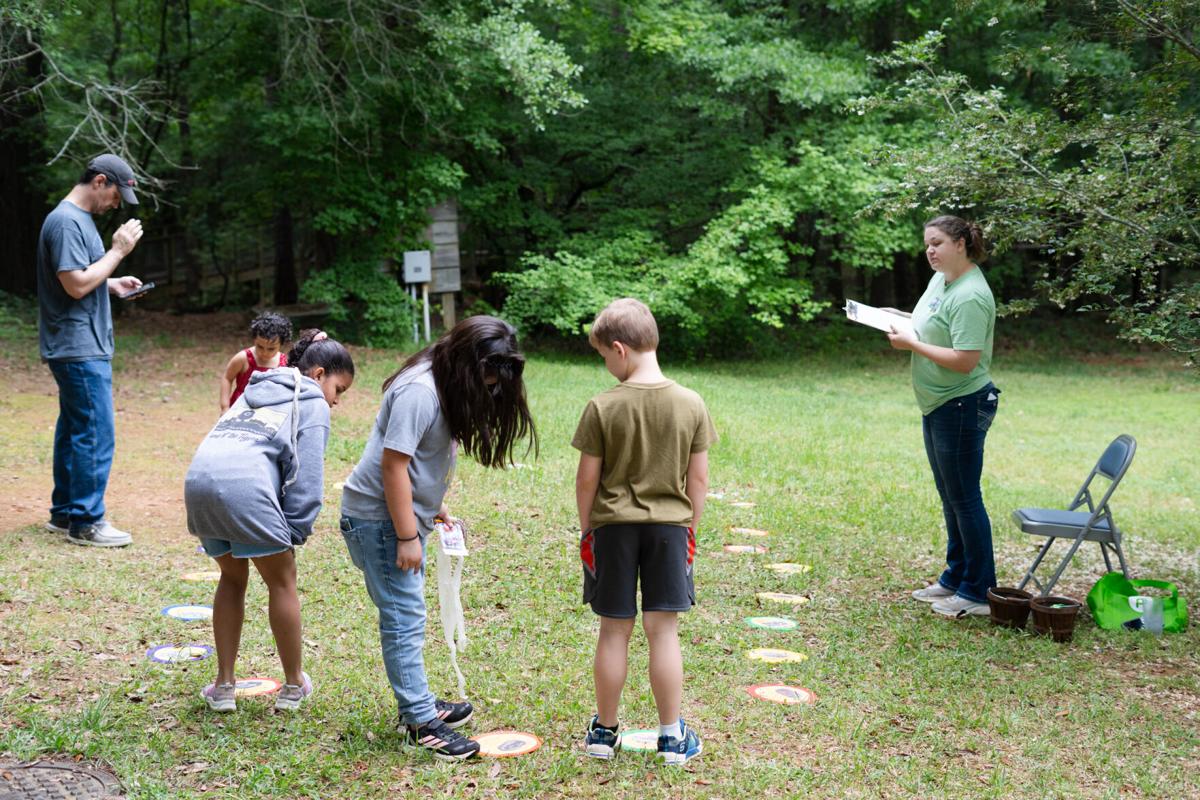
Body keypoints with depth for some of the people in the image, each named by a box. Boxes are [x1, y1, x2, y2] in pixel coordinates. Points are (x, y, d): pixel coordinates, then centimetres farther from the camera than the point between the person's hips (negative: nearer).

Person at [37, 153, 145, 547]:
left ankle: (64, 513, 24)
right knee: (95, 434, -8)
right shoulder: (66, 222, -15)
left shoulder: (80, 219, 16)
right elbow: (76, 285, -21)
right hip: (79, 349, -11)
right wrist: (118, 251, -15)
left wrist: (113, 284, 11)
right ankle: (86, 522, -2)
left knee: (74, 430, 15)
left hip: (82, 348, 11)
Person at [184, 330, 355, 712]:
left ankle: (223, 686, 26)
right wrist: (295, 533, 5)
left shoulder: (256, 389, 33)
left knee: (233, 577, 24)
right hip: (245, 483, -7)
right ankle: (293, 686, 23)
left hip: (199, 476, 7)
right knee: (282, 581, 12)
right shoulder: (312, 404, 12)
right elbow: (307, 476, 1)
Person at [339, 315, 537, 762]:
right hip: (379, 518, -10)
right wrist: (407, 537, -23)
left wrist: (436, 507, 17)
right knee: (404, 619, -7)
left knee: (407, 616, 17)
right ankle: (420, 725, -2)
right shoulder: (420, 391, -24)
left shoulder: (447, 387, 8)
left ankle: (418, 703, 28)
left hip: (405, 514, 10)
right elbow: (394, 465, -26)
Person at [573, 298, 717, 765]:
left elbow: (587, 479, -6)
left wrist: (586, 530, 7)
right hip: (669, 525, 1)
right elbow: (699, 477, 0)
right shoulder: (691, 404, -5)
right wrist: (691, 528, 12)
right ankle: (672, 736, 14)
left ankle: (605, 731, 21)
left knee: (614, 631, 9)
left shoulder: (603, 408, -12)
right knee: (663, 630, 7)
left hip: (613, 526, -1)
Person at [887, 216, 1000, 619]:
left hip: (962, 406, -10)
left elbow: (965, 360, -27)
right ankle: (955, 579, 31)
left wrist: (912, 343, -20)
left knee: (964, 498, -3)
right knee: (950, 498, 18)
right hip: (937, 405, 10)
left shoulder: (970, 296, -21)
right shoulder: (940, 279, 9)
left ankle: (977, 593, 6)